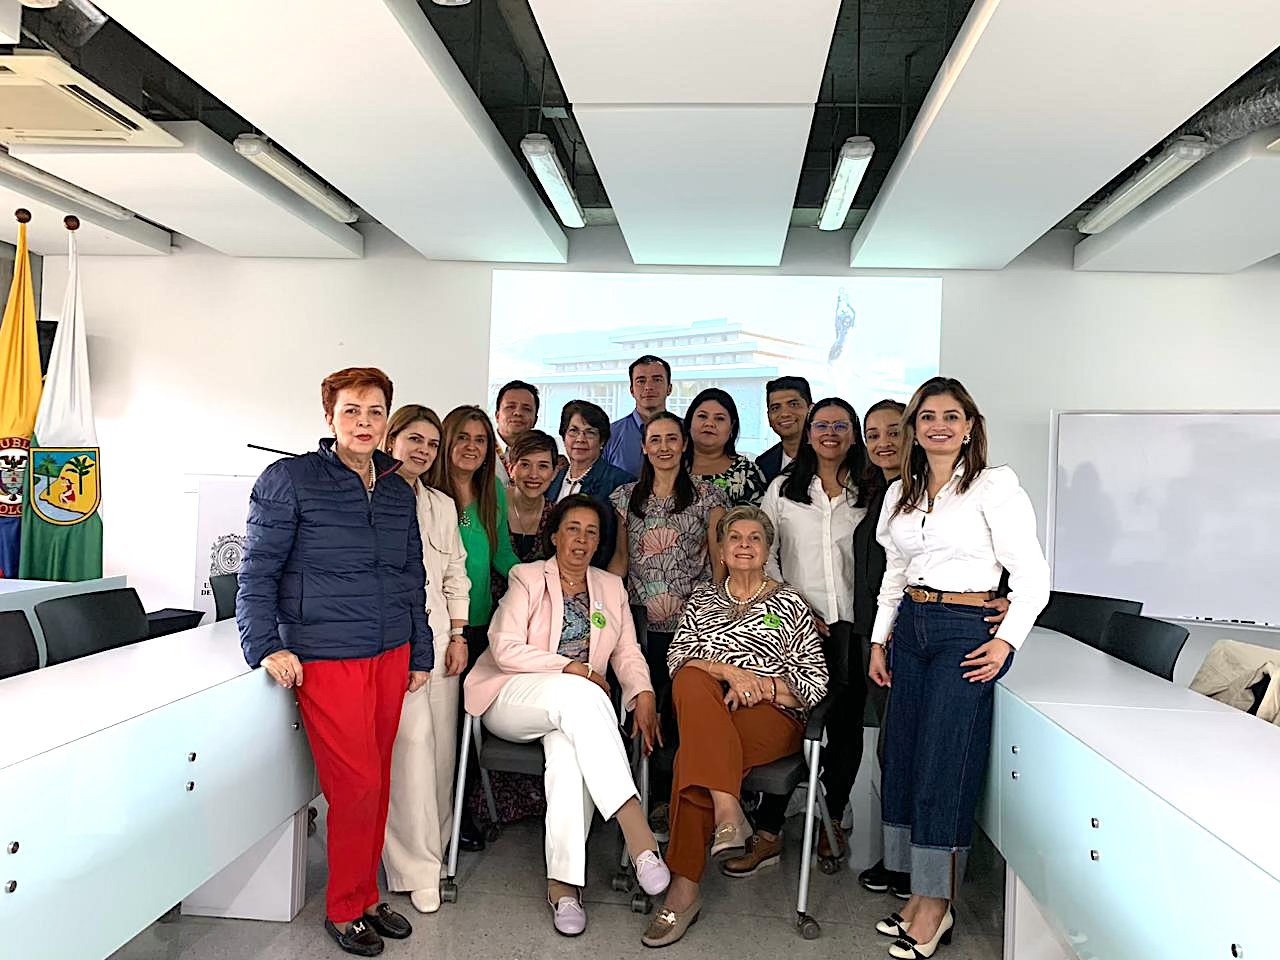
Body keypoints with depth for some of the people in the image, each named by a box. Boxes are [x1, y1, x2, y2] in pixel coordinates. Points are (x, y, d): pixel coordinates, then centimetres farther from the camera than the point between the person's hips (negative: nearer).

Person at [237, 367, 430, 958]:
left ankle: (365, 895, 29)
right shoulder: (289, 480, -5)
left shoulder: (398, 491, 12)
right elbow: (257, 571, -6)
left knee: (376, 781, 11)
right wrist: (267, 646, -14)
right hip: (325, 658, -5)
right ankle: (346, 908, 17)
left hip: (391, 655, 5)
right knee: (356, 786, -4)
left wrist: (421, 652, 16)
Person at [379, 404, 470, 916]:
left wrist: (458, 636, 10)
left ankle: (432, 844, 23)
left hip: (438, 633, 6)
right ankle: (417, 867, -1)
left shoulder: (442, 506, 18)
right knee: (411, 739, -11)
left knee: (440, 740, 6)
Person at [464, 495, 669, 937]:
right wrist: (574, 669, -14)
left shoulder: (610, 586, 15)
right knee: (579, 694, -37)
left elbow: (628, 651, 11)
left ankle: (563, 881, -29)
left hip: (575, 706, 3)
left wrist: (643, 694, -9)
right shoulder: (527, 578, 2)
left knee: (568, 750, -34)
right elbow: (505, 649, -9)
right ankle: (636, 830, -44)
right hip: (513, 697, -3)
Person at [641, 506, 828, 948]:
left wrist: (762, 686, -11)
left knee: (693, 756, -35)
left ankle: (684, 888, -32)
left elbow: (815, 682, 7)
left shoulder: (790, 604, 14)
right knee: (691, 681, -37)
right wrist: (729, 671, -13)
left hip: (772, 714, -2)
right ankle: (727, 811, -46)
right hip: (704, 708, 3)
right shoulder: (702, 600, 22)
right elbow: (676, 657, 6)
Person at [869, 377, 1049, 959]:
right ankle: (920, 894, 19)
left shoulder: (994, 486, -6)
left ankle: (934, 908, 8)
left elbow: (1032, 576, -8)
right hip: (910, 628, 7)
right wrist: (879, 641, 12)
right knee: (902, 758, 7)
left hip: (968, 632, -6)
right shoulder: (900, 494, 12)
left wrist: (1006, 641, -15)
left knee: (943, 764, -4)